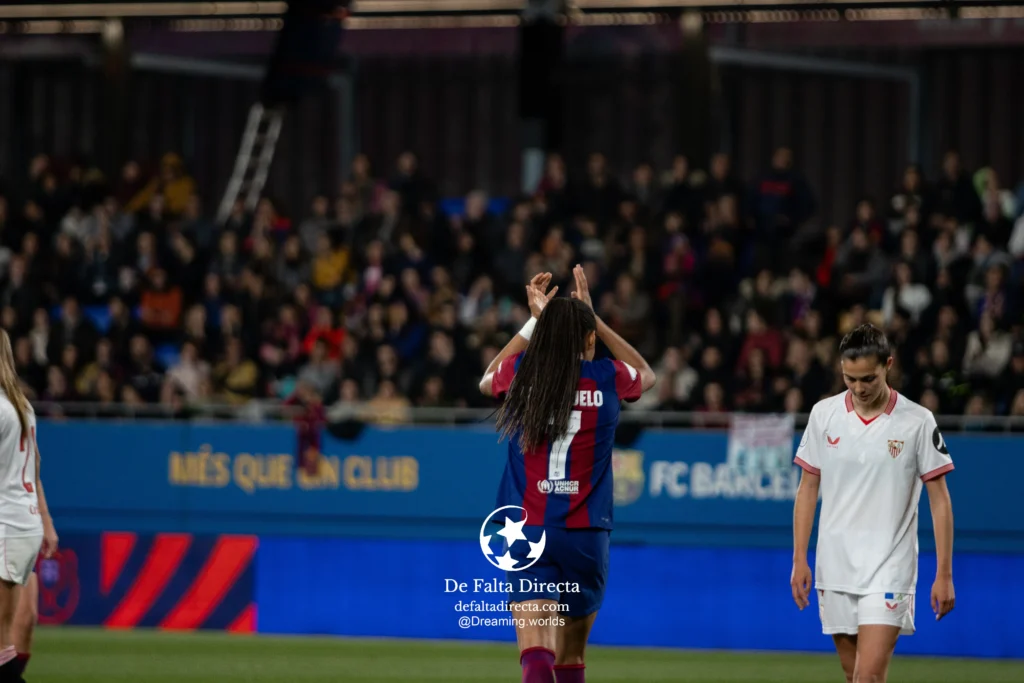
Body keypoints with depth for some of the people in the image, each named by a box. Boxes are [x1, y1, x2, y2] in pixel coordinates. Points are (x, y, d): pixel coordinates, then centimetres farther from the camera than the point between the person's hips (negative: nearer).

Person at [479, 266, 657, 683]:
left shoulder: (520, 374, 1)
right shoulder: (607, 379, -1)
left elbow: (486, 381, 28)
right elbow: (646, 374, 25)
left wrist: (534, 321, 29)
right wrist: (593, 318, 24)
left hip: (526, 534, -1)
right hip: (585, 534, 1)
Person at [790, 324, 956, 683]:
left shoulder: (918, 422, -6)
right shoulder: (824, 414, 3)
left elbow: (939, 500, -1)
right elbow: (808, 489, 10)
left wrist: (944, 575, -4)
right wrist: (800, 559, 5)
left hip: (888, 573, -4)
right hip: (834, 569, 4)